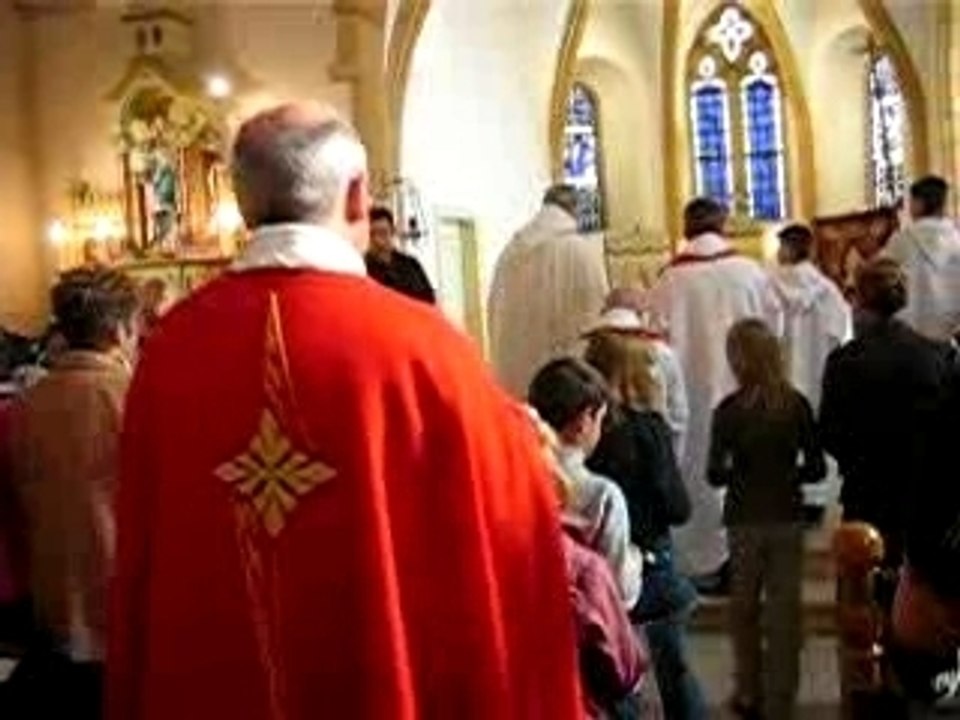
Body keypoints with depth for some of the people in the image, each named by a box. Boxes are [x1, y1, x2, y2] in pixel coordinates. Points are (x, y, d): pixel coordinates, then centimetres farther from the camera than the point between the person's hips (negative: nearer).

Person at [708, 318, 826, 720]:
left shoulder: (729, 410, -12)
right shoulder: (797, 405, -6)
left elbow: (716, 475, -13)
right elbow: (816, 468, -2)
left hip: (745, 519, -1)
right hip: (787, 517, 1)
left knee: (744, 609, 15)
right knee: (785, 610, 9)